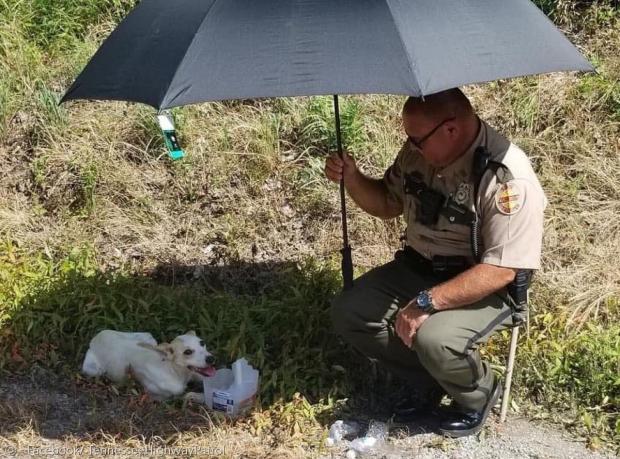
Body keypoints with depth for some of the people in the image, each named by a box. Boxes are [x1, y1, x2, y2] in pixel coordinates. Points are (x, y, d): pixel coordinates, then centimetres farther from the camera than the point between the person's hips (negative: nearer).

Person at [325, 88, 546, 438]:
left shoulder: (508, 178, -27)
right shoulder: (419, 151, -6)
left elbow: (499, 271, -28)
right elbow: (388, 204, 11)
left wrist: (427, 302, -31)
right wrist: (352, 179, -10)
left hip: (484, 288, -7)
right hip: (416, 268, 7)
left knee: (433, 340, -33)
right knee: (348, 313, -8)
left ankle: (480, 394, 3)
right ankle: (428, 381, 12)